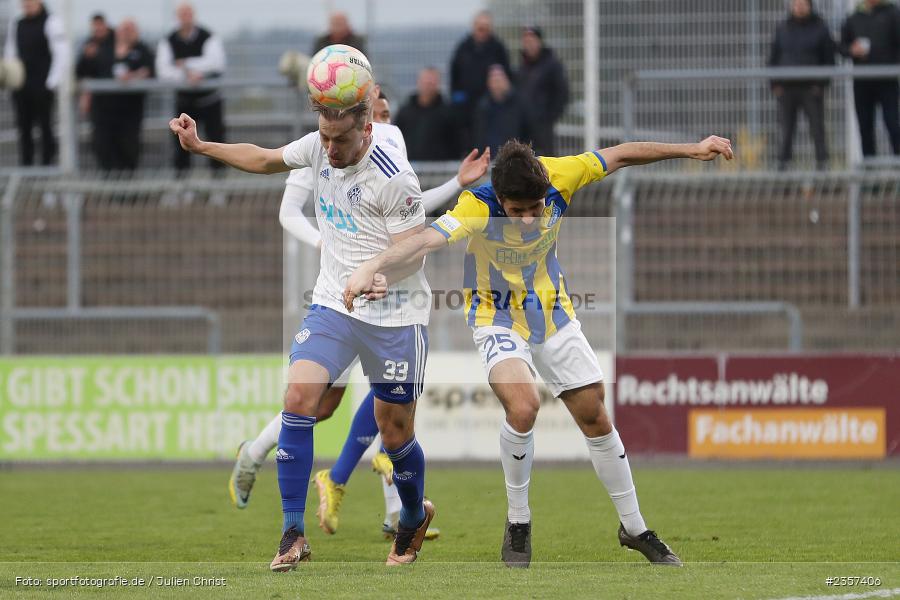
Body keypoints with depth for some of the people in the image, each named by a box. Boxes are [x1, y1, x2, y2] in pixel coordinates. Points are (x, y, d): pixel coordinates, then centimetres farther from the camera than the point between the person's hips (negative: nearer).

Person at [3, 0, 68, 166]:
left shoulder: (51, 23, -5)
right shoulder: (16, 24, 13)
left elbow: (62, 55, -8)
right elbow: (10, 53, 20)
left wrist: (52, 82, -12)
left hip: (43, 87, -5)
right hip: (21, 87, 5)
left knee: (45, 126, -2)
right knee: (24, 127, 4)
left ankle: (47, 162, 4)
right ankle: (26, 162, 8)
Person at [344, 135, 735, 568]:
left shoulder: (557, 178, -23)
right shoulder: (477, 208, -34)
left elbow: (621, 156, -8)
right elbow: (429, 239, -53)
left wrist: (692, 150, -3)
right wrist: (375, 267, -71)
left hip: (553, 315, 4)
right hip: (499, 318, -4)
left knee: (595, 417, 10)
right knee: (523, 405, -30)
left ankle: (634, 528, 28)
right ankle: (518, 522, -7)